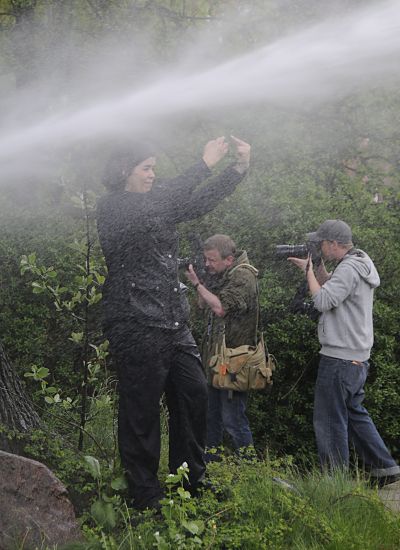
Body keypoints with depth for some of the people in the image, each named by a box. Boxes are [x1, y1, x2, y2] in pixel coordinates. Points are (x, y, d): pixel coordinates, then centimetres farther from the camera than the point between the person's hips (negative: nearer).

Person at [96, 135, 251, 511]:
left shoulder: (153, 208, 17)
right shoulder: (111, 208, -7)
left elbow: (198, 203, 11)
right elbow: (163, 202, -22)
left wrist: (239, 167, 0)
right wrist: (205, 164, -20)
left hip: (172, 323, 8)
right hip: (135, 325, -8)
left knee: (194, 394, 8)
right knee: (142, 409, -2)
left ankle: (192, 481, 21)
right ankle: (145, 495, 8)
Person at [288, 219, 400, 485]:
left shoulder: (349, 269, -18)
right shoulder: (361, 263, 14)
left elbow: (323, 301, -25)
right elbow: (331, 288, 19)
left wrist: (309, 271, -13)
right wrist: (318, 267, 6)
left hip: (340, 358, -10)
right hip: (359, 356, 10)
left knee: (330, 419, -2)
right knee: (355, 413, 19)